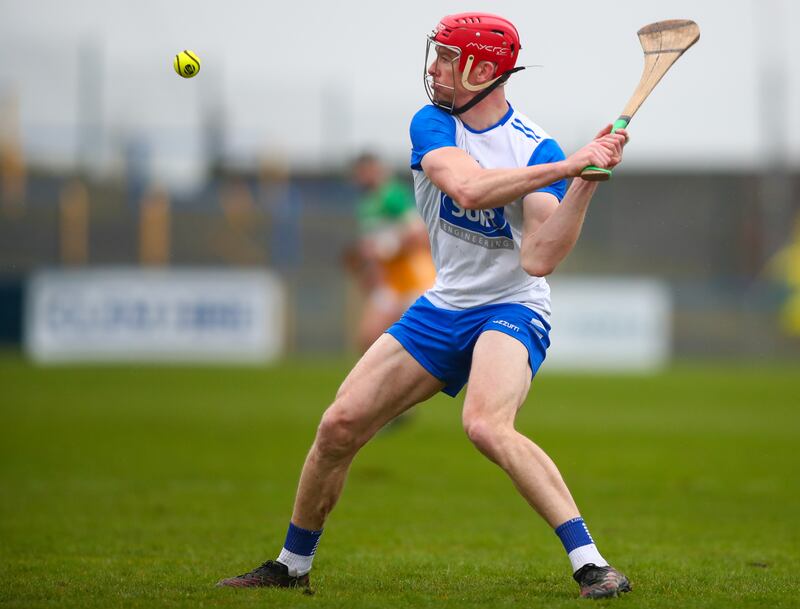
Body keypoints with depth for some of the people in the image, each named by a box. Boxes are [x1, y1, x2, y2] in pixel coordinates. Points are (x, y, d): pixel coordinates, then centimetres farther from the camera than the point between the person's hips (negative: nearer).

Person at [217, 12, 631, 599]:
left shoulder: (538, 149, -14)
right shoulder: (432, 124, -4)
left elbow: (539, 259, -25)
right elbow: (467, 186, -26)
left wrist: (586, 181, -34)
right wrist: (570, 166, -32)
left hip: (512, 310, -5)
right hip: (443, 308, 5)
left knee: (486, 424, -33)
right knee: (340, 425, -1)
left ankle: (591, 564, -33)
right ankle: (293, 564, 21)